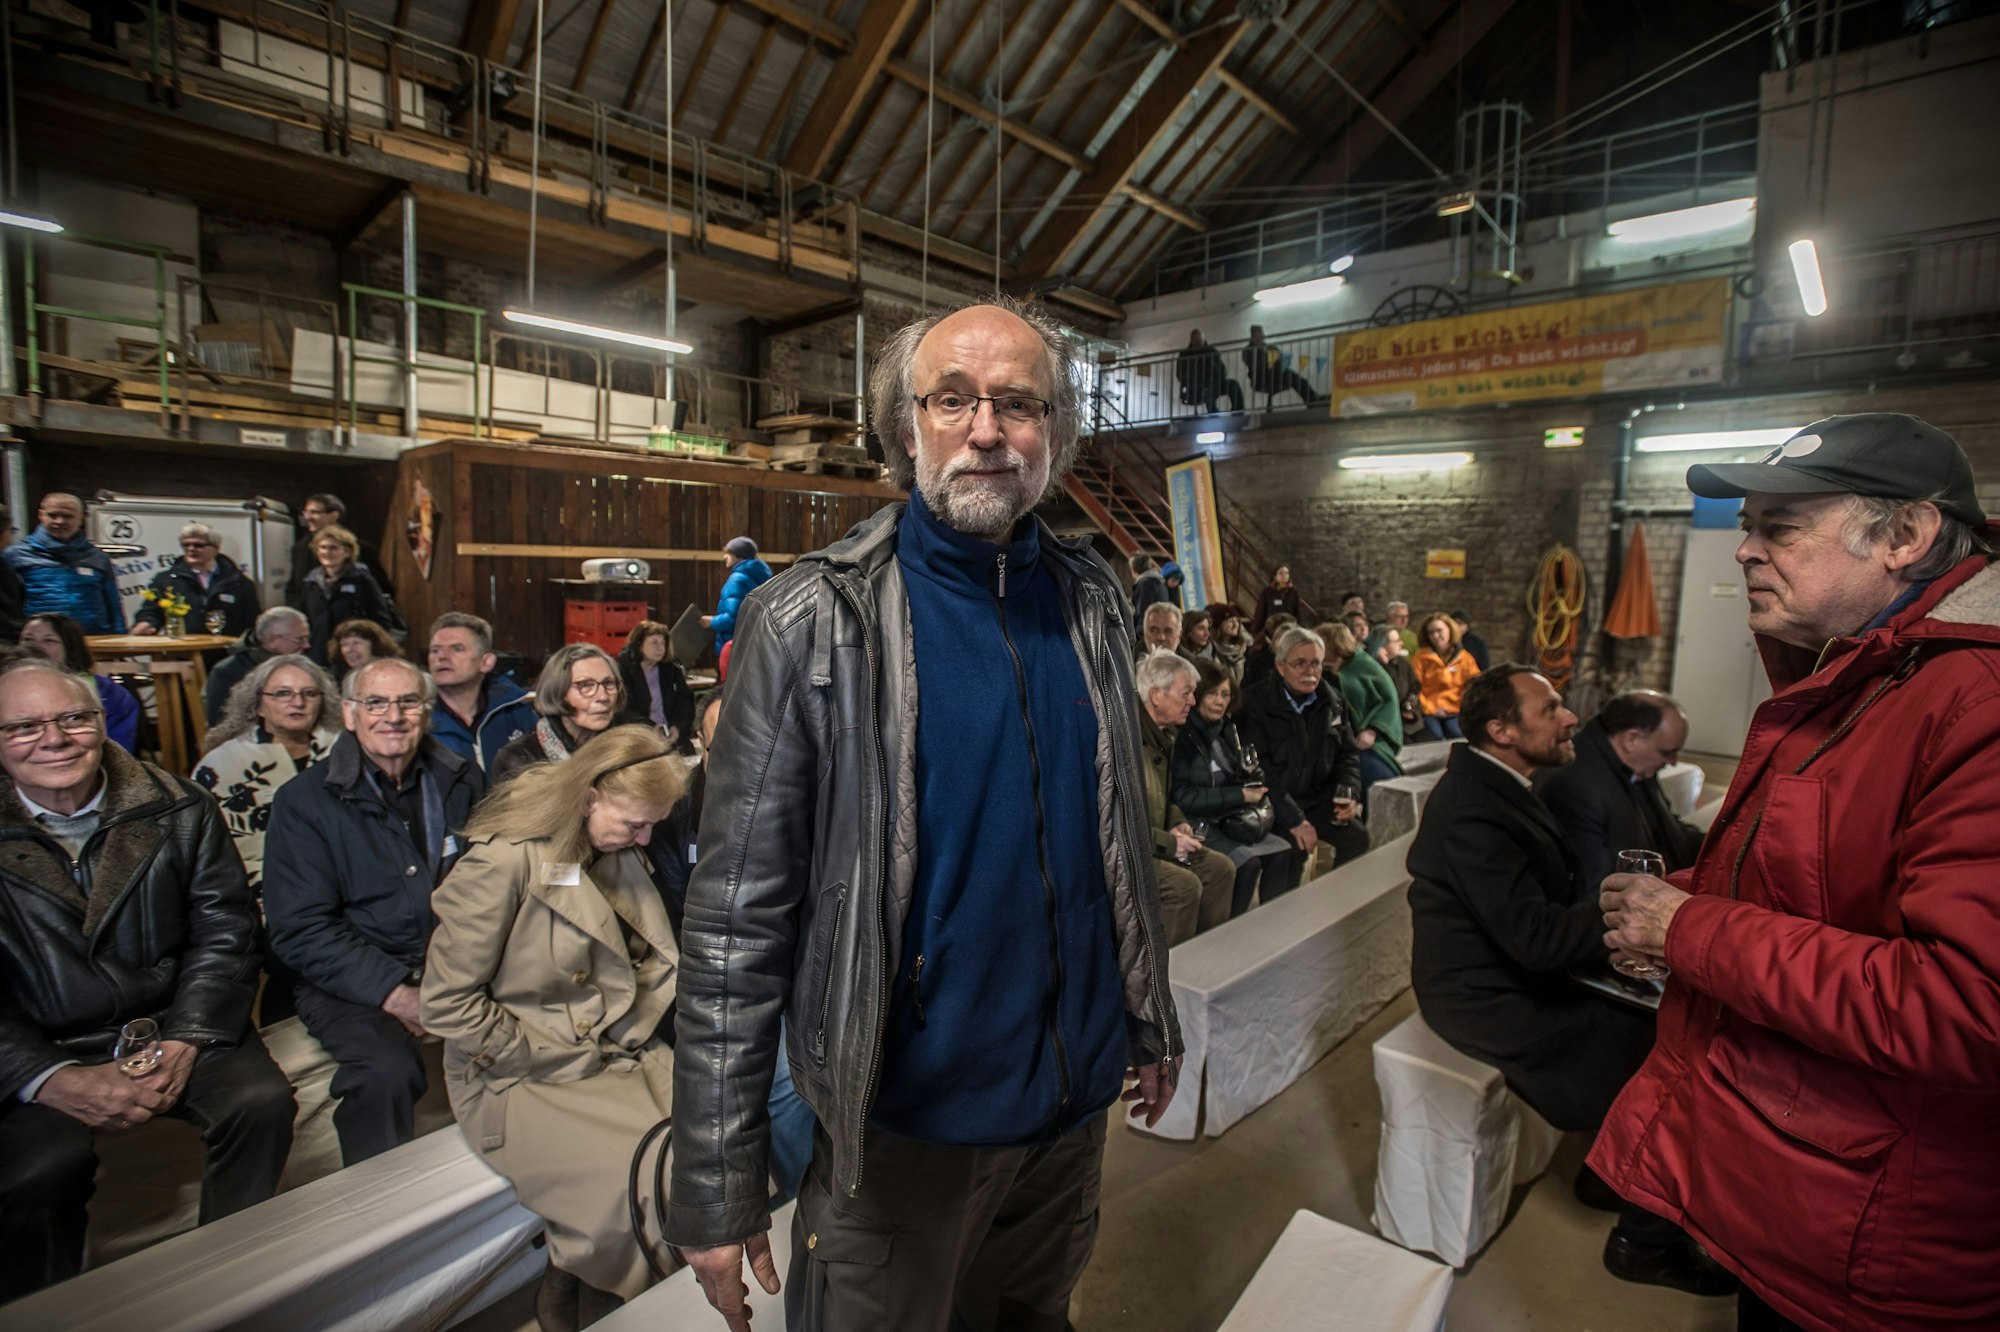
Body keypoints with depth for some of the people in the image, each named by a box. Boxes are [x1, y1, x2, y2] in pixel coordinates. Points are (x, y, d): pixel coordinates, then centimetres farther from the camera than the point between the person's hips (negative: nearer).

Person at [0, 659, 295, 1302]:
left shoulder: (176, 809, 0)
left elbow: (224, 931, 0)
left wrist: (186, 1041, -12)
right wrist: (53, 1079, -18)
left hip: (172, 1025, 1)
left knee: (262, 1101, -21)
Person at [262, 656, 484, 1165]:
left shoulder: (462, 783, 8)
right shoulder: (304, 800, -1)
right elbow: (300, 931, -6)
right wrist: (395, 992, -17)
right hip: (352, 981, -3)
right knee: (386, 1071, -32)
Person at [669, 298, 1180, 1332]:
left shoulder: (1089, 598, 0)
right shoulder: (813, 622, -16)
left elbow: (1120, 830, 7)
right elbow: (738, 915, -16)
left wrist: (1148, 1019, 12)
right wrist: (716, 1185, -13)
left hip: (1078, 1092, 5)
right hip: (902, 1109, -4)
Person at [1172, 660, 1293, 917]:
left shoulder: (1227, 730, 8)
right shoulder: (1182, 735, -16)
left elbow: (1249, 774, 15)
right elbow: (1182, 796, -21)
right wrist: (1240, 796, -17)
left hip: (1227, 818, 7)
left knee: (1282, 851, -7)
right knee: (1249, 862, -23)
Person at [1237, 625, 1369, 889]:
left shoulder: (1333, 701, 5)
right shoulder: (1255, 702, -15)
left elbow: (1348, 753, 15)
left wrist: (1350, 793, -5)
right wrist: (1293, 818, -25)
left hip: (1317, 797, 6)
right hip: (1273, 804, -6)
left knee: (1357, 835, -11)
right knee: (1295, 847, -28)